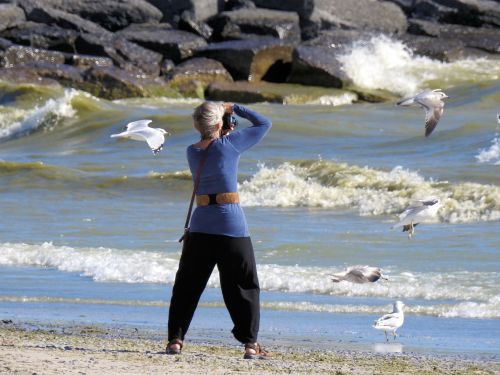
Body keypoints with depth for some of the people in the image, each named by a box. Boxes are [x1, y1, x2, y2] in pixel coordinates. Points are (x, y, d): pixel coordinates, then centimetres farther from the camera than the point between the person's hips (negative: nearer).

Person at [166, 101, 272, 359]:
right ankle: (250, 343, 3)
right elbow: (264, 124, 4)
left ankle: (175, 339, 7)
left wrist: (222, 135, 19)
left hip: (201, 226, 3)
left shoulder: (192, 152, 5)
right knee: (243, 287, 6)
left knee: (187, 286, 12)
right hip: (232, 226, -3)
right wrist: (234, 108, 11)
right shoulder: (230, 145, -8)